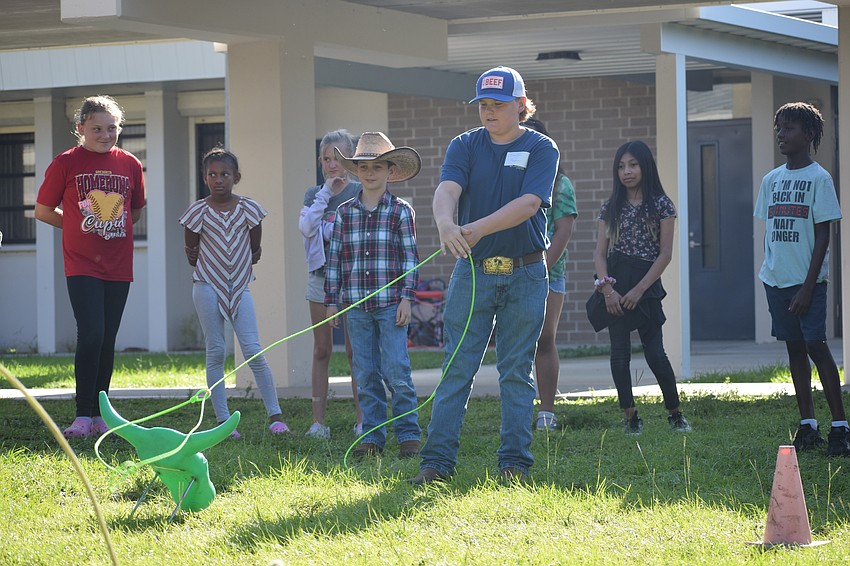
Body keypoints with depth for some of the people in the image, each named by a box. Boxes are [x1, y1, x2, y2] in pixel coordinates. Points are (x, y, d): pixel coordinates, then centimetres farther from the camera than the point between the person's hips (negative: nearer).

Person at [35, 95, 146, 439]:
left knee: (107, 342, 7)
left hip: (118, 266, 4)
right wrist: (80, 225, 6)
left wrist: (109, 227, 9)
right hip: (82, 265, -4)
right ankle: (83, 417, -11)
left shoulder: (130, 164, 6)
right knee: (91, 336, -15)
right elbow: (43, 210, 5)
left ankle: (100, 416, 14)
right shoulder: (66, 163, -3)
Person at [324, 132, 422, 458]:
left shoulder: (400, 212, 1)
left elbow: (410, 257, 1)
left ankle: (408, 434, 1)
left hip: (391, 305, -3)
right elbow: (334, 258, 11)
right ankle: (372, 436, 11)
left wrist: (406, 298, -6)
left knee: (396, 371, -7)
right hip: (356, 305, 3)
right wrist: (331, 300, 8)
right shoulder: (344, 213, 8)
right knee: (365, 375, 5)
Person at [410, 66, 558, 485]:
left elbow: (528, 203, -16)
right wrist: (445, 223, -36)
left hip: (525, 275, -1)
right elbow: (447, 189, -13)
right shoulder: (465, 146, 5)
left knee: (517, 371, 4)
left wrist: (478, 228, -29)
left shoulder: (541, 149, -1)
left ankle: (515, 462, 9)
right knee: (457, 367, -2)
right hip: (472, 270, 1)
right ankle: (437, 460, -2)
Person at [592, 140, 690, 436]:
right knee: (620, 354, -1)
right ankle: (631, 417, 6)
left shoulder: (661, 205, 1)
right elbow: (600, 252, 6)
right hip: (616, 287, 3)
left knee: (655, 353, -6)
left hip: (647, 285, -3)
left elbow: (665, 254, -4)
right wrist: (607, 288, -9)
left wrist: (639, 290, -10)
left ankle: (675, 413, 10)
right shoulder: (611, 207, 9)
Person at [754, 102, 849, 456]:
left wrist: (808, 287, -14)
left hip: (807, 280, -6)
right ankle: (807, 425, 12)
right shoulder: (771, 180, 12)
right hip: (776, 279, 6)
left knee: (816, 345, -11)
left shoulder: (819, 179, -6)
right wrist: (770, 274, 9)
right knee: (794, 347, 8)